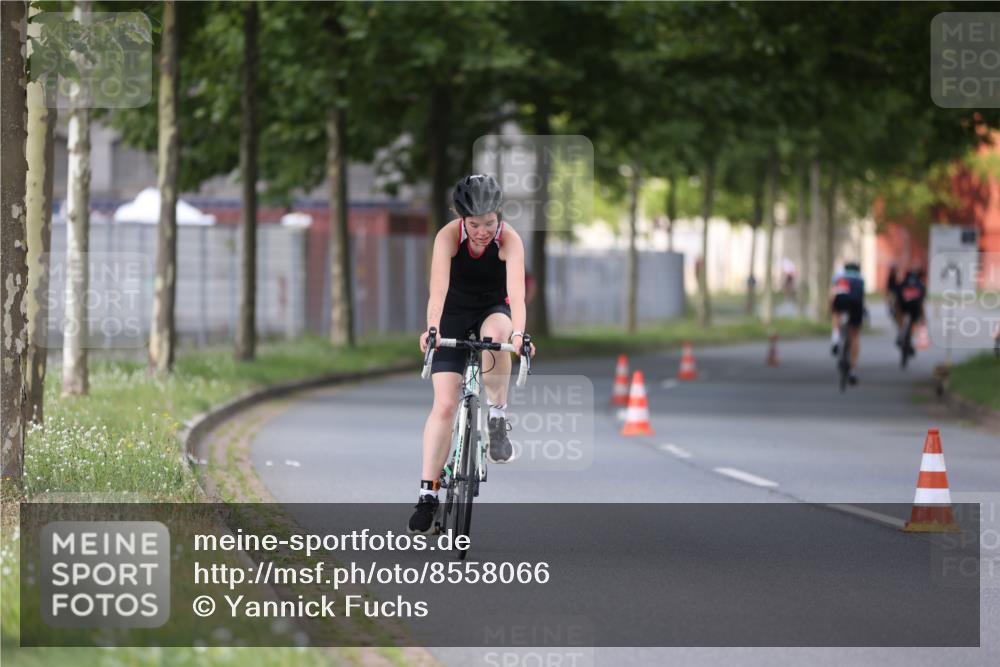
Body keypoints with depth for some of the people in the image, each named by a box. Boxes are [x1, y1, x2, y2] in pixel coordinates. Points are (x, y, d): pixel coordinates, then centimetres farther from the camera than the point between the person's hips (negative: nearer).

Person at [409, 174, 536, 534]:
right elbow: (438, 288, -37)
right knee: (444, 403, -11)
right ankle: (428, 492, -8)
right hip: (453, 314, 0)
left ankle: (498, 415, -18)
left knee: (495, 333, -38)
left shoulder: (510, 240, -25)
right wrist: (432, 329, -54)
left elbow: (516, 292, -37)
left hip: (493, 309, 0)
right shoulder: (448, 236, -25)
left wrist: (518, 333, -55)